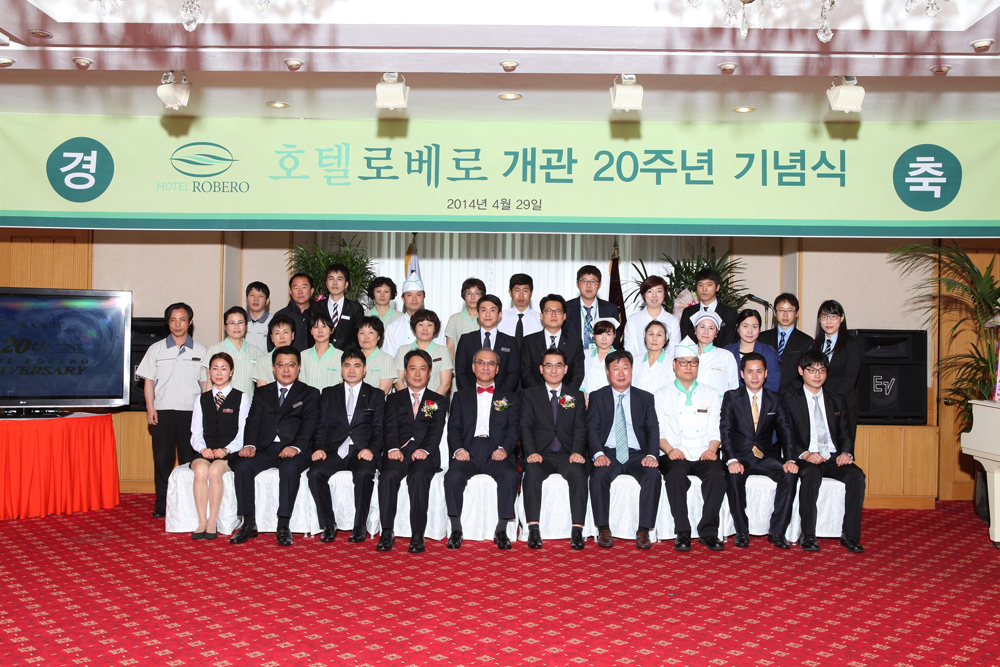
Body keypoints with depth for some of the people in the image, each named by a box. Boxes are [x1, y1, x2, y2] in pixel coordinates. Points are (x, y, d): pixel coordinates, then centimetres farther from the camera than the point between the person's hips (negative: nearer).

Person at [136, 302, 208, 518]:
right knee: (161, 458, 1)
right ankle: (161, 504, 9)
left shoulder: (201, 351, 8)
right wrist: (150, 408, -2)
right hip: (162, 411, 1)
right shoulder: (156, 349, 10)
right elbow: (148, 381, 8)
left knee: (190, 459, -1)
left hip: (191, 412, -1)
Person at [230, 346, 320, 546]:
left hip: (294, 450, -3)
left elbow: (309, 424, -3)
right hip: (265, 448, 3)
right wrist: (249, 445, -13)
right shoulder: (262, 392, 22)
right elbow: (253, 420, 8)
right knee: (243, 466, -26)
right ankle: (249, 523, -18)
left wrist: (296, 447, -22)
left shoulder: (310, 394, 13)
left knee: (289, 468, -35)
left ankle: (283, 526, -28)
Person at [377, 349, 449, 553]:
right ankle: (387, 532, -27)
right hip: (399, 451, 1)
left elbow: (436, 430, 3)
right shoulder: (394, 399, 22)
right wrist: (393, 448, -16)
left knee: (418, 476, -34)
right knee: (388, 475, -31)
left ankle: (417, 535, -31)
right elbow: (390, 427, 6)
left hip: (425, 453, -1)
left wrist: (425, 450, -17)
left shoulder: (439, 401, 19)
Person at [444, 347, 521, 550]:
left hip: (496, 454, 0)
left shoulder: (509, 397, 21)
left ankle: (501, 530, -21)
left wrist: (504, 448, -12)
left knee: (510, 475, -32)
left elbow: (514, 428, 8)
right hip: (468, 453, 1)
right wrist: (457, 449, -9)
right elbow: (453, 428, 12)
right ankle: (456, 529, -18)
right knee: (453, 475, -31)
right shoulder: (461, 396, 24)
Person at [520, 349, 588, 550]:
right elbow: (526, 427, 2)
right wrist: (531, 452, -16)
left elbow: (580, 428, 5)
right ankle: (533, 529, -31)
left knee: (578, 473, -32)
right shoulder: (530, 394, 13)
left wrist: (577, 452, -14)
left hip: (567, 455, 1)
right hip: (541, 455, 0)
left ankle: (577, 530, -31)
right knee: (532, 472, -33)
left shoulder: (576, 395, 16)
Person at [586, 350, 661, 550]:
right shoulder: (597, 397, 10)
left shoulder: (645, 398, 13)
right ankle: (603, 529, -19)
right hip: (608, 454, -1)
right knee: (599, 474, -33)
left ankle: (643, 531, -21)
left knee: (653, 474, -30)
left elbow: (653, 429, 4)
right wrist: (598, 454, -21)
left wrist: (651, 455, -15)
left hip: (636, 455, 1)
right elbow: (592, 428, -2)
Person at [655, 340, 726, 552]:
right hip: (675, 455, -1)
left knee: (717, 474, -31)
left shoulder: (711, 394, 18)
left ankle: (708, 531, -20)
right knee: (676, 474, -34)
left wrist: (712, 449, -8)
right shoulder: (662, 395, 13)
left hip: (703, 455, 1)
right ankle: (682, 532, -25)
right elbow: (659, 431, 5)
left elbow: (715, 430, 12)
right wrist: (669, 449, -14)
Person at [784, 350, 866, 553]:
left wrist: (846, 452, -8)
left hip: (833, 458, 4)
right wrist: (804, 454, -20)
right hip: (805, 459, -4)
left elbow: (845, 434, 15)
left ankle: (850, 535, -21)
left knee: (856, 474, -27)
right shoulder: (790, 400, 6)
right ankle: (808, 535, -30)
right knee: (811, 474, -37)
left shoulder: (837, 401, 20)